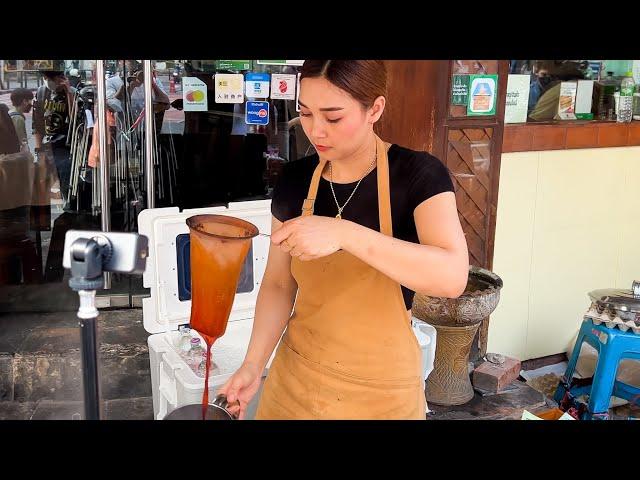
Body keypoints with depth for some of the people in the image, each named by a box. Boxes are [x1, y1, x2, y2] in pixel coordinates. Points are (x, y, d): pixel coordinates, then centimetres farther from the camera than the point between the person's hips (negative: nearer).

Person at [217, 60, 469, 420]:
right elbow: (278, 284, 2)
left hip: (380, 386, -3)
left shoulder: (419, 175, -16)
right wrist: (253, 366, -10)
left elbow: (453, 277, -31)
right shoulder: (295, 179, -5)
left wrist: (343, 233, -40)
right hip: (296, 375, 3)